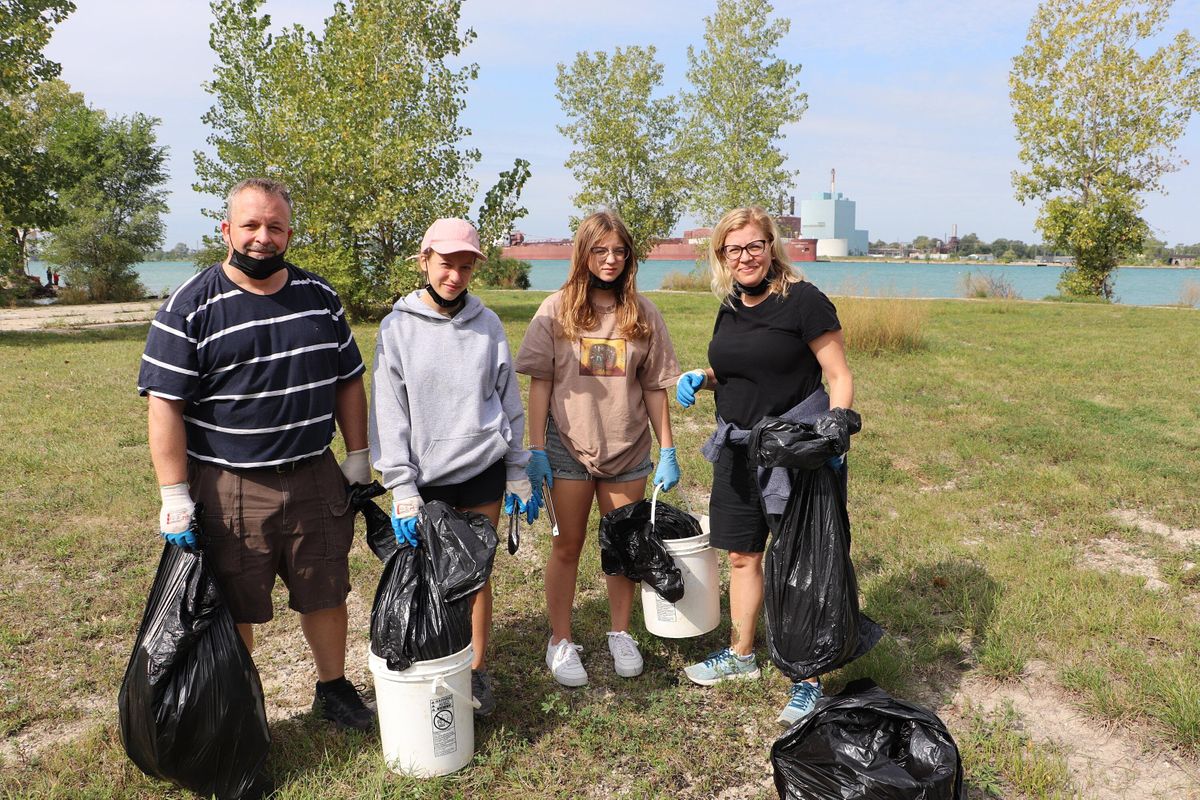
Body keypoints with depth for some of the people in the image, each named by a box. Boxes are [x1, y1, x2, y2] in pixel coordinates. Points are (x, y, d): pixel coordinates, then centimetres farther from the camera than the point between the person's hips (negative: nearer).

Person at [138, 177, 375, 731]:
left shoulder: (320, 297, 5)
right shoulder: (191, 306, -8)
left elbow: (348, 381, 12)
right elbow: (165, 405, -10)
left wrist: (358, 457, 10)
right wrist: (175, 497, -14)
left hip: (316, 480, 4)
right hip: (228, 490, -3)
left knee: (325, 595, 15)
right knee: (232, 611, 10)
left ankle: (334, 688, 36)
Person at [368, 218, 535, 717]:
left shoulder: (487, 324, 4)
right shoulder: (398, 327, -2)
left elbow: (509, 402, 9)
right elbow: (389, 415, -4)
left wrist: (519, 477, 8)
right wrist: (402, 492, -10)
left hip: (482, 470, 1)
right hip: (426, 475, -1)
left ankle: (477, 672, 22)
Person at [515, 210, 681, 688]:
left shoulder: (642, 313, 1)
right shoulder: (557, 310, -4)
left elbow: (654, 388, 4)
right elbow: (539, 383, -4)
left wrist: (668, 451, 1)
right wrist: (536, 450, -9)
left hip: (628, 450, 2)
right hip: (569, 448, -2)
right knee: (567, 546, 9)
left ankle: (621, 635, 32)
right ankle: (561, 642, 24)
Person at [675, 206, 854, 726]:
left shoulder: (802, 301, -11)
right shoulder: (731, 309, 10)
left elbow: (840, 377, -12)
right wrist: (702, 378, 4)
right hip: (738, 450, 7)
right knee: (742, 556, 16)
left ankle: (808, 682, 14)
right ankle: (741, 655, 35)